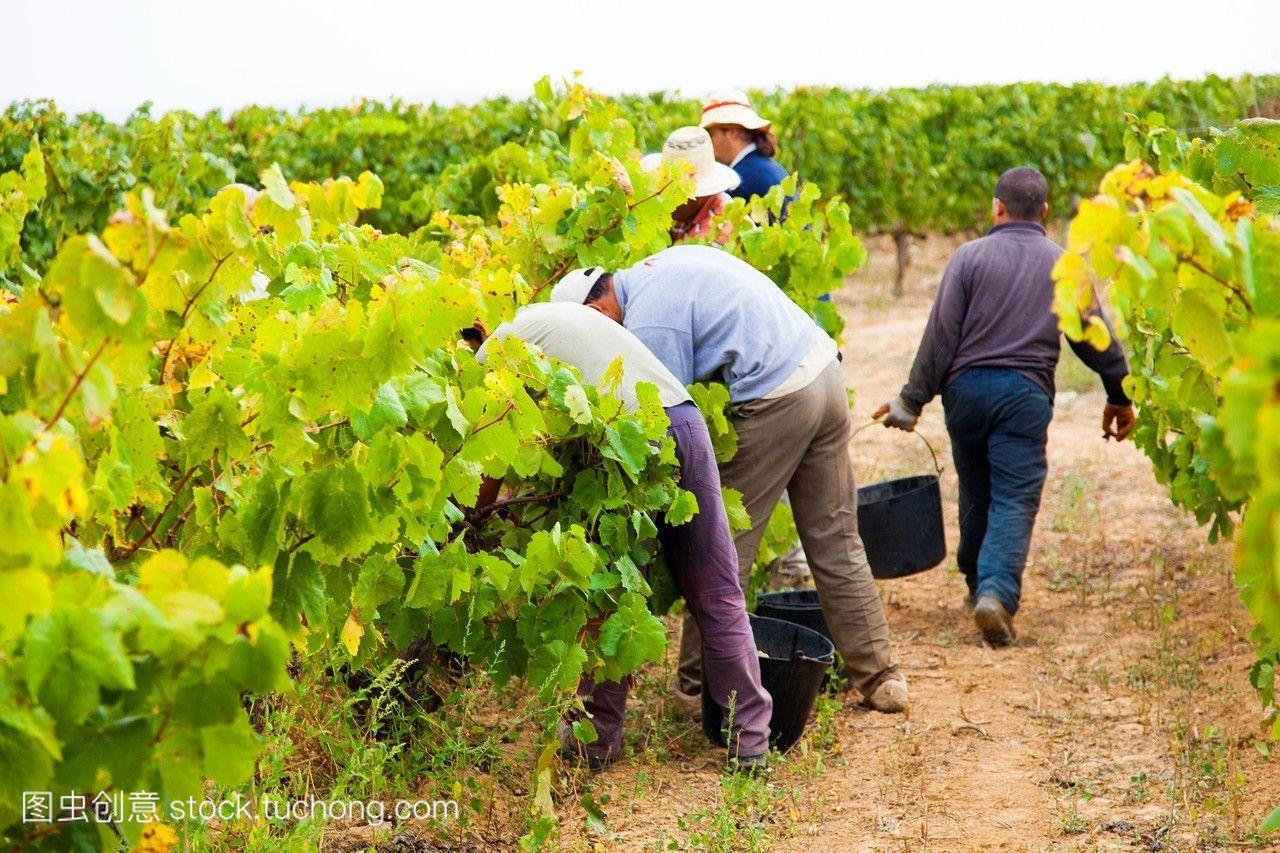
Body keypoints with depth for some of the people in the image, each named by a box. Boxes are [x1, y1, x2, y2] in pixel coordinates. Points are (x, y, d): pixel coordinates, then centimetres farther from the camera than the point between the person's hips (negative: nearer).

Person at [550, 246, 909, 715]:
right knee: (837, 544, 14)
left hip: (775, 400, -9)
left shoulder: (648, 324, -12)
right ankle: (879, 676, 18)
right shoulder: (668, 259, 16)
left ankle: (697, 680, 12)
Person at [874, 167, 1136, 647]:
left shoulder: (970, 256, 1)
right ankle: (997, 592, -22)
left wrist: (912, 400, 1)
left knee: (975, 493, 18)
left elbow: (941, 335, -3)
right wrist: (1119, 398, 24)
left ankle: (978, 584, 31)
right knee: (1015, 500, -3)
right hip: (1026, 395, -1)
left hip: (966, 388, 1)